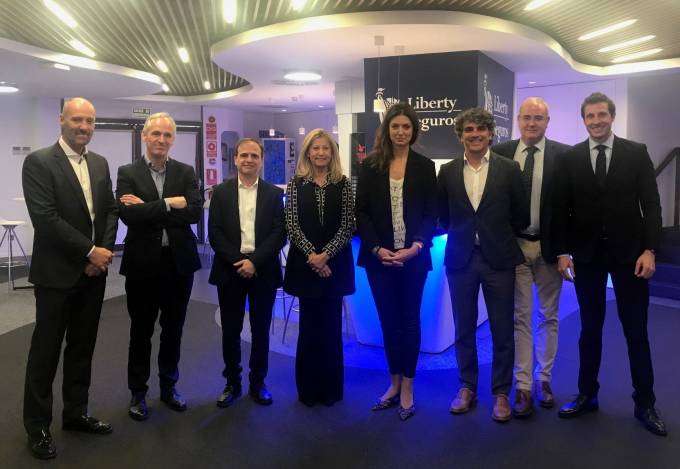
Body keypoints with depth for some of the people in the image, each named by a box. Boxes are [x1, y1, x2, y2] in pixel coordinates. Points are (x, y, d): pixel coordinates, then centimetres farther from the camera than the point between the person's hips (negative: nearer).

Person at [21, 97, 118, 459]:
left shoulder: (100, 163, 10)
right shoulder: (38, 162, -9)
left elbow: (110, 210, 9)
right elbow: (44, 217, -17)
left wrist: (105, 251, -6)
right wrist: (90, 251, -16)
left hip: (93, 272, 6)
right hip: (57, 273, -5)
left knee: (82, 347, 15)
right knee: (46, 351, 6)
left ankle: (75, 413, 30)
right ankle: (37, 425, 22)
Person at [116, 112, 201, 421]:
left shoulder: (186, 172, 3)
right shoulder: (128, 173, -2)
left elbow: (195, 212, -12)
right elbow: (128, 214, -17)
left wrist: (149, 208, -16)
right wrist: (169, 204, -18)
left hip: (179, 262, 2)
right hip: (143, 263, -2)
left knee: (173, 329, 14)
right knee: (141, 331, 11)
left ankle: (169, 387, 32)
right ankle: (138, 392, 28)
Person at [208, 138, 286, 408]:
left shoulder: (274, 193, 4)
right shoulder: (221, 192, 5)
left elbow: (279, 233, -4)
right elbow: (214, 233, -2)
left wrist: (254, 261, -15)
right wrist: (238, 261, -13)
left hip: (263, 271, 0)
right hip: (230, 271, 1)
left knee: (260, 330, 9)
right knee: (231, 330, 8)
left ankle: (258, 383, 24)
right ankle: (232, 383, 24)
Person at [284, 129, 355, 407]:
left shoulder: (343, 184, 2)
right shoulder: (296, 183, 2)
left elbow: (347, 226, -4)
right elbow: (292, 225, -3)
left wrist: (326, 254, -15)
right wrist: (311, 254, -15)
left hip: (335, 263, 0)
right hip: (304, 263, 0)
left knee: (331, 325, 6)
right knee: (309, 325, 6)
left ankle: (331, 388, 20)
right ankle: (308, 388, 20)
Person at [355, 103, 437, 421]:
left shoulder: (424, 166, 3)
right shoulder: (370, 166, 4)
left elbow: (431, 214, 0)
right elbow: (361, 212, 0)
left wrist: (416, 247, -15)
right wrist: (378, 249, -11)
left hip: (413, 256, -1)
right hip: (379, 257, 1)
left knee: (409, 320, 6)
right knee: (388, 321, 10)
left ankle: (407, 387, 19)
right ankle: (394, 383, 25)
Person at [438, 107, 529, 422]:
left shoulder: (509, 169, -1)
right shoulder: (447, 172, 3)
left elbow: (521, 217, 4)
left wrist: (498, 237, 9)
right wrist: (462, 234, 8)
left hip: (499, 260, -1)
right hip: (460, 259, 2)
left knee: (502, 331, 6)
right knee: (464, 330, 11)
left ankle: (501, 393, 21)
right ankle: (467, 387, 27)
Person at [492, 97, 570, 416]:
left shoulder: (563, 154, -2)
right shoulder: (500, 153, 1)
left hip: (548, 247, 0)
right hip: (513, 246, 0)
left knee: (548, 316, 13)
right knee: (520, 317, 5)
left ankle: (543, 378, 28)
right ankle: (523, 385, 14)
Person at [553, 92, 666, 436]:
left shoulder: (636, 153, 2)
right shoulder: (570, 158, 3)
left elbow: (651, 205, -1)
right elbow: (562, 209, 2)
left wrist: (649, 249, -10)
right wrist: (563, 252, -3)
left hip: (628, 253, 0)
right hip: (586, 254, 1)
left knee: (636, 331, 7)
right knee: (590, 328, 10)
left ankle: (644, 403, 21)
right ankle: (587, 395, 23)